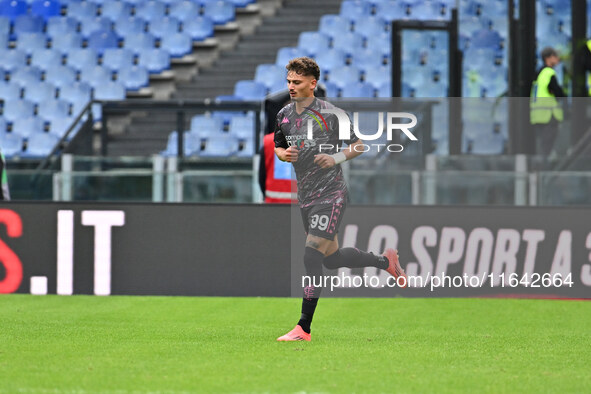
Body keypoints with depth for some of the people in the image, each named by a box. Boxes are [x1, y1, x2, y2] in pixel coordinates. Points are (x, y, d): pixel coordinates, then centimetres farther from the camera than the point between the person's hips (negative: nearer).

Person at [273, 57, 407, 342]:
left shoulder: (330, 113, -9)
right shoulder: (284, 115, 7)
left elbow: (359, 144, 0)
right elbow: (278, 147, 21)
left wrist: (337, 158, -17)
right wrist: (283, 154, -3)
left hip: (331, 193, -7)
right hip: (306, 196, 7)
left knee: (312, 256, -15)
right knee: (331, 258, 14)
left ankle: (304, 328, -14)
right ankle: (384, 261, 39)